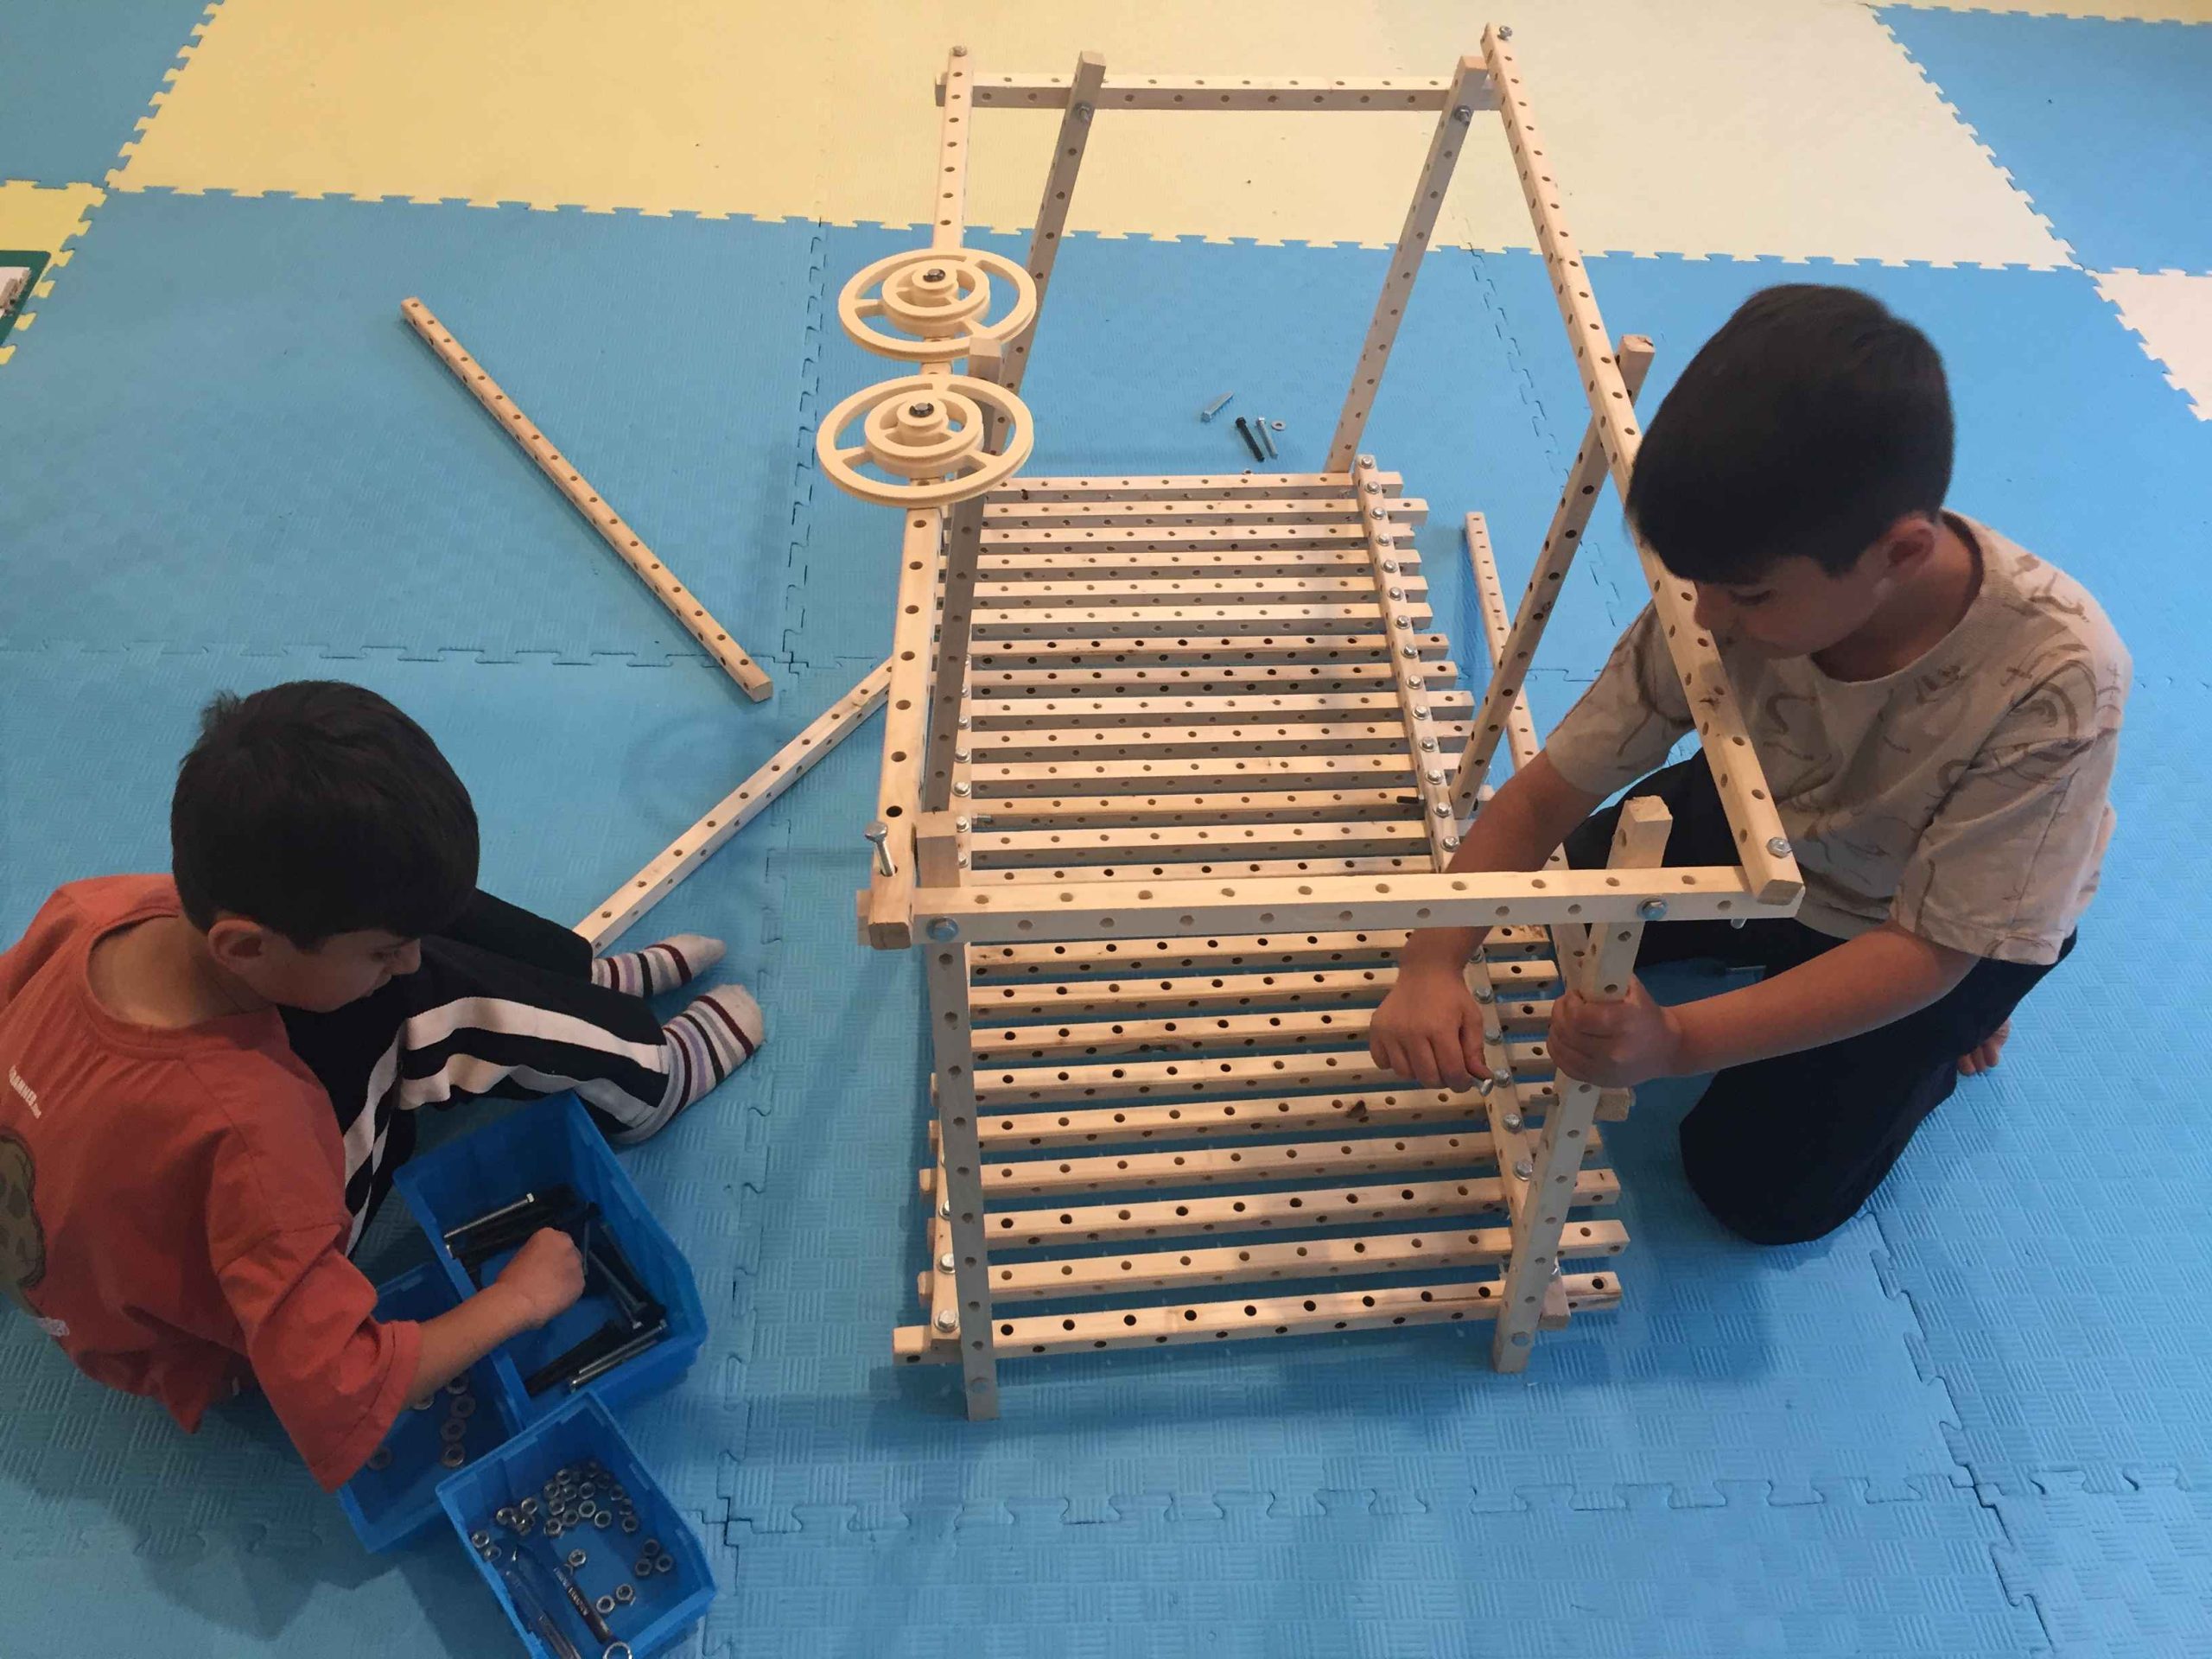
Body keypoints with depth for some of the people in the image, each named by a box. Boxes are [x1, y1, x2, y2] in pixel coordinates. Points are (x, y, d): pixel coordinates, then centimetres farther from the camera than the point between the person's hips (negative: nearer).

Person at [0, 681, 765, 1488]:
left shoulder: (98, 905, -25)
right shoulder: (244, 1132, -43)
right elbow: (339, 1403, -37)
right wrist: (518, 1297, -24)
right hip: (205, 1344, -6)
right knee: (421, 1002, -17)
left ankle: (591, 985, 21)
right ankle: (644, 1076, 10)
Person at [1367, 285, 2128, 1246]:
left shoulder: (2054, 681, -41)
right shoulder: (1727, 590, -32)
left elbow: (1930, 946, -36)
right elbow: (1549, 791, -27)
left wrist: (1680, 1044, -49)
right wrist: (1431, 966, -41)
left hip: (1954, 926, -4)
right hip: (1764, 820, 4)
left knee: (1761, 1186, -3)